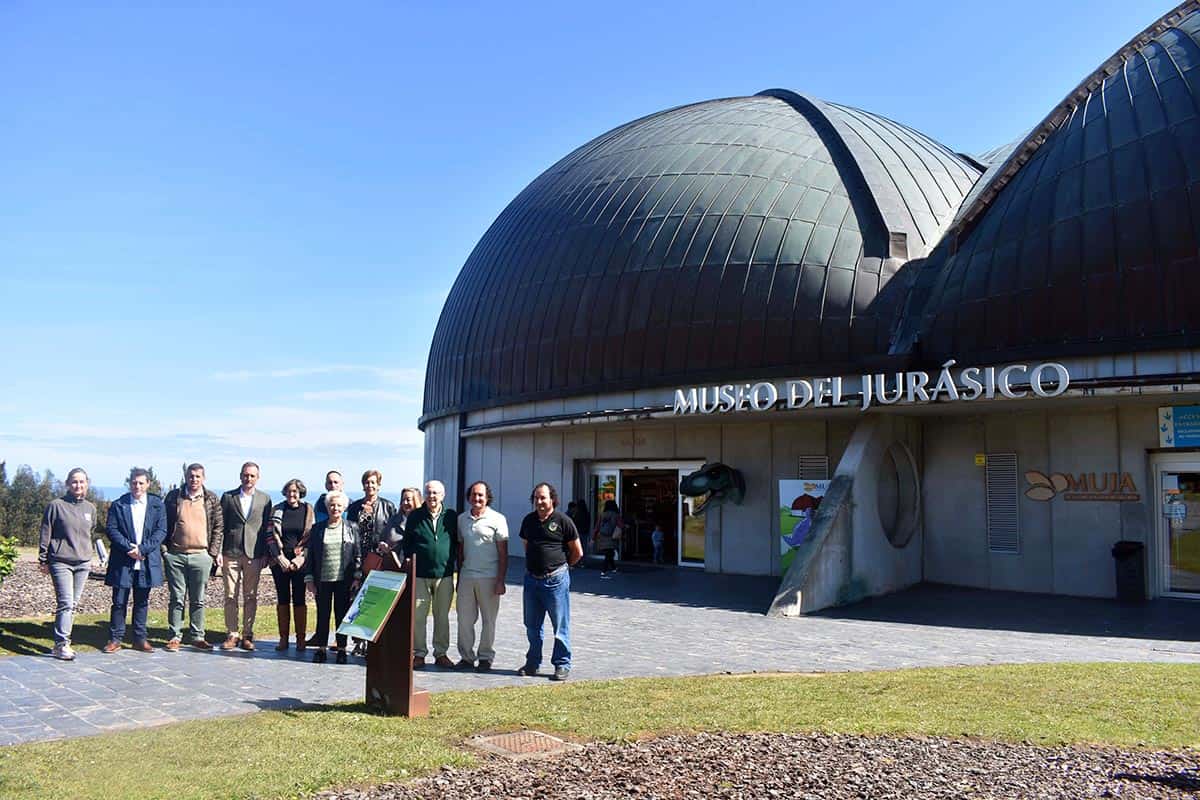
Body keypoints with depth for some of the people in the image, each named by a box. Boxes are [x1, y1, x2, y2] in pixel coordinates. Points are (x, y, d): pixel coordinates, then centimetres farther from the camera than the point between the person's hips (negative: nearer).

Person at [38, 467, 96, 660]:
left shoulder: (90, 508, 10)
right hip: (61, 562, -5)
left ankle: (62, 642, 15)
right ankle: (61, 644, -7)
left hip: (83, 563, 5)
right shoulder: (56, 505, -4)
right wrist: (43, 560, -1)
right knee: (66, 604, -11)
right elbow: (45, 534, -1)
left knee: (74, 604, 7)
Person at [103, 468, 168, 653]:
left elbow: (161, 531, -1)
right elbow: (111, 530, -3)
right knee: (119, 602, 3)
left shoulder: (157, 504, 5)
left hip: (147, 561, 1)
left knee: (142, 602, 9)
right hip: (122, 561, -1)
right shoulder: (118, 505, 3)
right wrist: (129, 548, -14)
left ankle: (140, 639, 16)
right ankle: (115, 639, 13)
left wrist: (142, 549, -12)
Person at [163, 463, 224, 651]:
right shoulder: (173, 496, 5)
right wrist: (164, 549, 1)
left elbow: (219, 527, 6)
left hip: (201, 556, 0)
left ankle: (197, 637, 15)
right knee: (177, 598, 5)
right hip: (175, 555, 0)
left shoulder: (212, 499, 5)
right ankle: (174, 637, 12)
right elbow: (165, 523, 8)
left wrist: (214, 552, -1)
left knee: (198, 600, 7)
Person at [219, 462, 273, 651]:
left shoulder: (265, 498, 7)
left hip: (254, 554, 0)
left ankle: (247, 635, 11)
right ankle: (232, 635, 10)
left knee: (250, 597, 3)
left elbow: (267, 527, 7)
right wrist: (218, 551, -2)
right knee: (231, 596, 1)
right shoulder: (228, 497, 6)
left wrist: (265, 554, 2)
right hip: (231, 553, 0)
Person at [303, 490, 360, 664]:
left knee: (342, 615, 4)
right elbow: (311, 555, 7)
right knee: (322, 615, 6)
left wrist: (357, 577, -3)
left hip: (344, 580, -1)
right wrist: (309, 579, 2)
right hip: (322, 580, 1)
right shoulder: (317, 528, 7)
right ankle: (321, 649, 15)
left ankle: (341, 649, 12)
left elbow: (358, 554, 4)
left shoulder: (352, 528, 5)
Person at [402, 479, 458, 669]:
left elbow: (458, 544, 11)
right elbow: (406, 543, 8)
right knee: (418, 616, -1)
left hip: (444, 574, 1)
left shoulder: (451, 517, 6)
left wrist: (454, 564, 4)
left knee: (442, 616, 8)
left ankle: (441, 653, 18)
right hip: (420, 575, -1)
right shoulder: (415, 516, 4)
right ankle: (419, 654, 8)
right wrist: (409, 565, 1)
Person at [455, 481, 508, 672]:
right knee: (464, 619, 5)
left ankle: (486, 657, 15)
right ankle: (466, 657, 16)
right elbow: (460, 549, 16)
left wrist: (500, 581, -10)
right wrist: (459, 577, 13)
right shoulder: (462, 519, 10)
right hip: (466, 576, 4)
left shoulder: (497, 519, -4)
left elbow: (503, 553, -4)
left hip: (489, 577, -4)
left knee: (489, 620, 5)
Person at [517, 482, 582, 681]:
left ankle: (562, 665, 10)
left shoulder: (562, 521, -8)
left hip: (555, 580, -5)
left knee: (560, 626, 2)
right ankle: (532, 663, 24)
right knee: (532, 625, 12)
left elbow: (577, 553, 0)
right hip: (532, 579, 5)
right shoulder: (528, 520, 8)